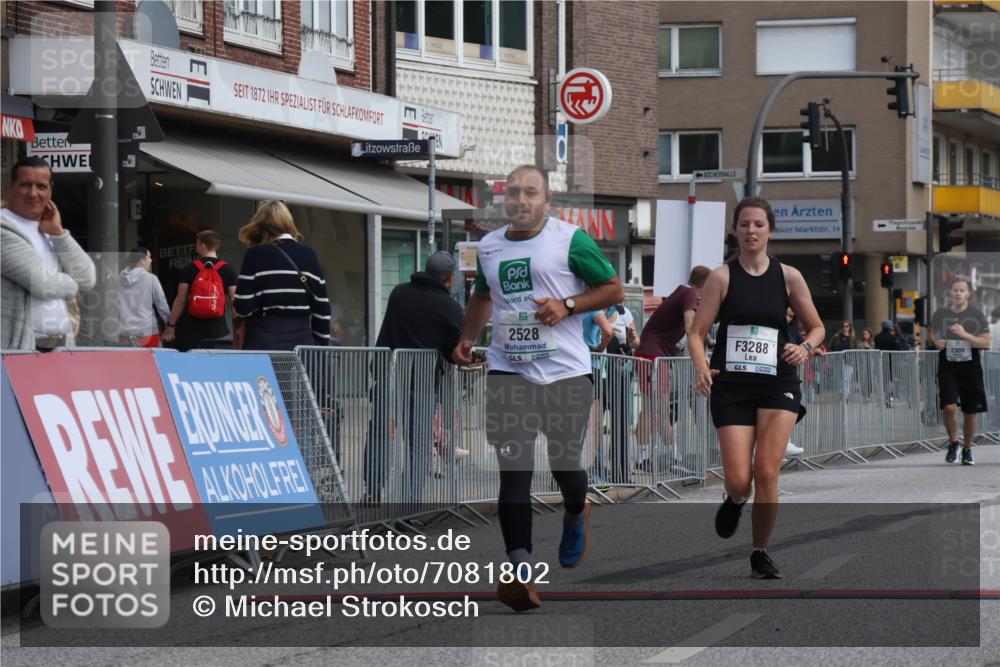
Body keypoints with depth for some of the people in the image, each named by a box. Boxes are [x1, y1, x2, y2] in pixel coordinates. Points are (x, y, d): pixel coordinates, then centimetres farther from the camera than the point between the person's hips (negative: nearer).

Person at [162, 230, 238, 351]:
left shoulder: (189, 270, -1)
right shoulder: (227, 270, 1)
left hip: (191, 329, -1)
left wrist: (170, 325, 4)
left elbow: (180, 301, -2)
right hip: (217, 331, 1)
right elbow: (234, 302, -1)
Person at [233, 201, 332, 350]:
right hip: (302, 342, 3)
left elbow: (243, 308, -7)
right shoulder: (309, 255, 6)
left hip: (263, 344, -3)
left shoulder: (255, 255, -4)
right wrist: (322, 345, 14)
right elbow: (322, 308, 7)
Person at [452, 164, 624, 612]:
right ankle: (520, 571, -14)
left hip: (566, 373, -3)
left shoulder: (570, 240, -4)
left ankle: (576, 515, 42)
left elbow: (614, 289, 1)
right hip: (508, 373, 3)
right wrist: (467, 340, 15)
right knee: (513, 471, -9)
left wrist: (567, 305, -13)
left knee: (565, 465, 5)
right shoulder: (489, 246, 11)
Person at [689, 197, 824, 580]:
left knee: (766, 473, -11)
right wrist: (701, 368, -21)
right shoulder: (722, 277, 0)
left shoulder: (788, 277, 4)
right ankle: (734, 501, 31)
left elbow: (816, 327, 14)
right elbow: (697, 333, -2)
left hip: (778, 384, 1)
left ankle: (760, 554, 5)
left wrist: (805, 347, -9)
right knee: (739, 480, -8)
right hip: (731, 386, -1)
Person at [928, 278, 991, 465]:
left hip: (970, 367, 0)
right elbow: (932, 331, 20)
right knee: (949, 407, -16)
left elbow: (986, 342, -9)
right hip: (947, 367, 0)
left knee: (970, 412, 6)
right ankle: (953, 443, 8)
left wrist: (965, 335, -22)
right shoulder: (940, 314, 2)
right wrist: (936, 341, -3)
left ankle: (967, 449, 25)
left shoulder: (976, 315, -4)